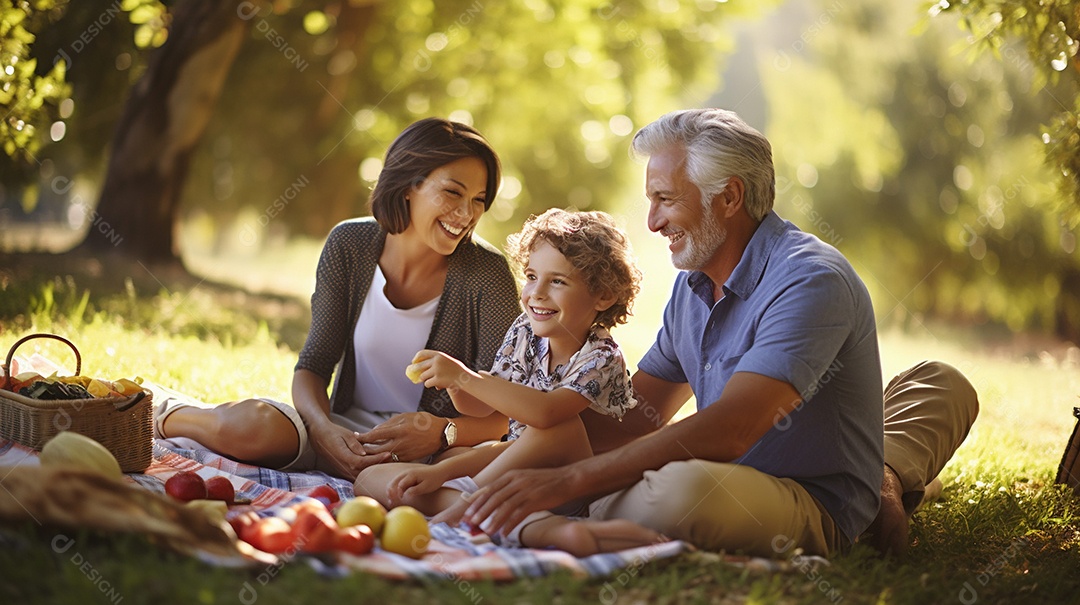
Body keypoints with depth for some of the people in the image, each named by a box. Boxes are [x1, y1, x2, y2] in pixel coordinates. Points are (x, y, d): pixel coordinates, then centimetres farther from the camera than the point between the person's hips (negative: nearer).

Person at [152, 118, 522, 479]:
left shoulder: (487, 274, -13)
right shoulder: (349, 247, -5)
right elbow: (312, 366, -3)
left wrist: (442, 432, -31)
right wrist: (324, 429, -23)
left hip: (431, 454, -1)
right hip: (349, 432, 2)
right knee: (253, 423, -29)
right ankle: (166, 414, 6)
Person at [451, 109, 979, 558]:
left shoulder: (809, 281, -20)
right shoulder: (693, 284, 9)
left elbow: (729, 431, -32)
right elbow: (635, 417, 11)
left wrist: (569, 481, -37)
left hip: (817, 511, -9)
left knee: (675, 491, -35)